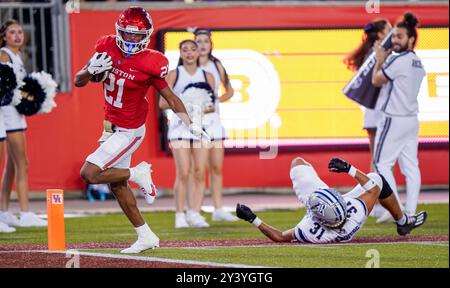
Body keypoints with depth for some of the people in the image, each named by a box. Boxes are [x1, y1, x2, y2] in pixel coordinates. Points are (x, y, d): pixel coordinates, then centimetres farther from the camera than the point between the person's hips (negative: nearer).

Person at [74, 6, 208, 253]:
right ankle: (146, 237, 25)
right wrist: (91, 70, -21)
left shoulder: (149, 63, -19)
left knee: (89, 174, -15)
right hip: (111, 127, 7)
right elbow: (79, 82, 0)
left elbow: (170, 98, -8)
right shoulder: (107, 48, -6)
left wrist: (190, 124, -17)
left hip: (128, 132, -7)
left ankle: (138, 174, 5)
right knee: (117, 185, 15)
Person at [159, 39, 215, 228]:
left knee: (200, 173, -3)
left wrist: (208, 108, -10)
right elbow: (162, 103, 1)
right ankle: (180, 216, -5)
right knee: (183, 173, -10)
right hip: (180, 126, -3)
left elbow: (212, 105, 13)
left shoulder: (207, 76, 12)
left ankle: (195, 214, 2)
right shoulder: (174, 75, 5)